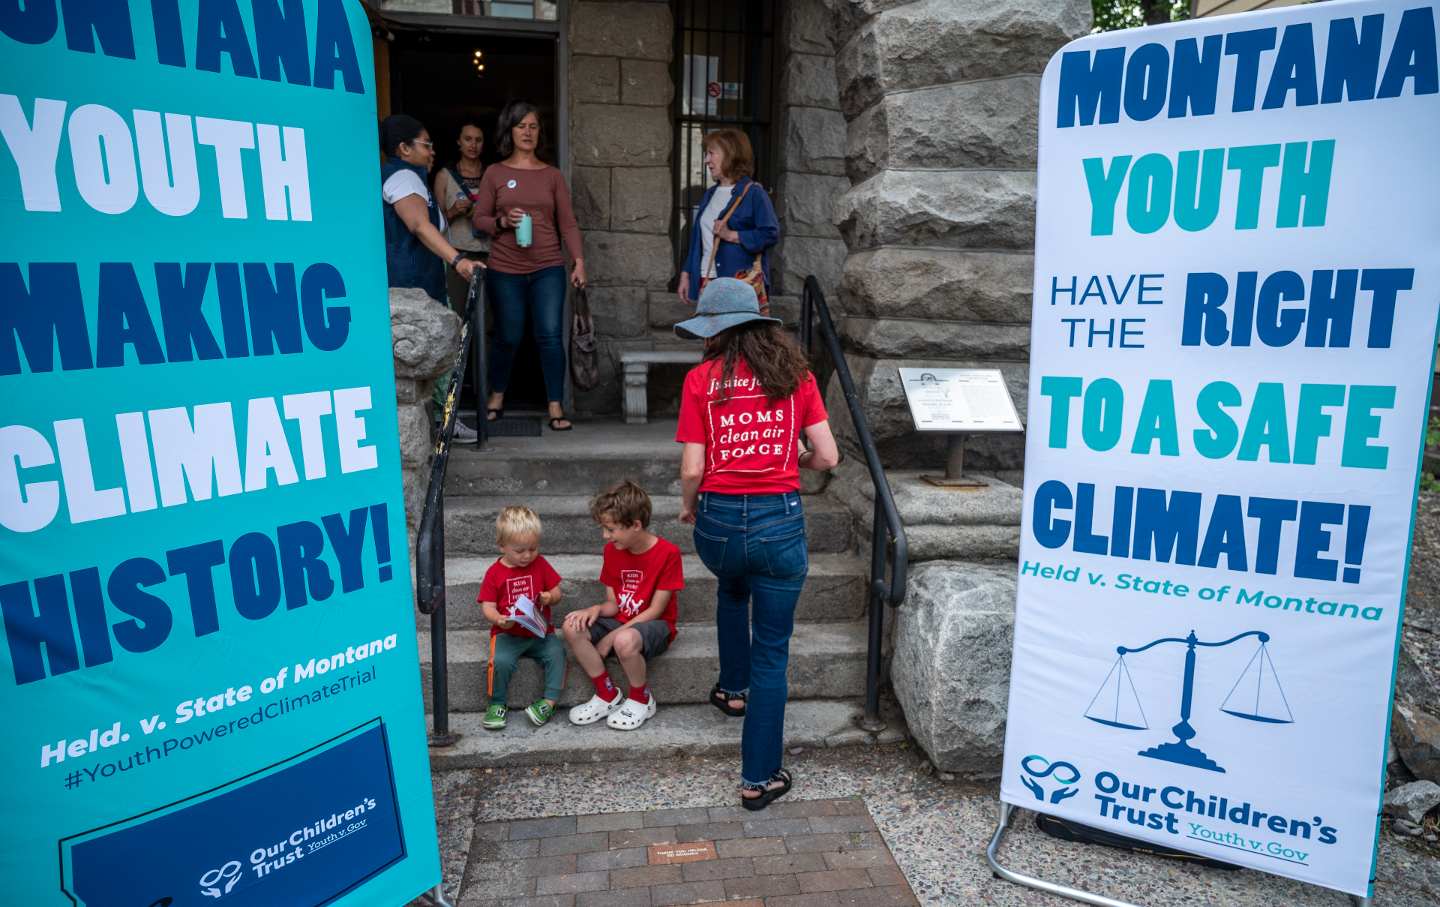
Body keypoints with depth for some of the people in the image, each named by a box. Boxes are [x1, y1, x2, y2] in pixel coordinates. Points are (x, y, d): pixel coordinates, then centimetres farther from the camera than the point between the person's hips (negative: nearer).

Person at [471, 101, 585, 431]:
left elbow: (567, 222, 5)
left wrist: (579, 260, -6)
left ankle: (556, 407, -1)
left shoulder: (552, 175, 8)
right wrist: (502, 222, -14)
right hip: (505, 270, 0)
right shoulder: (495, 173, 5)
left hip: (548, 268, 1)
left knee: (551, 336, -7)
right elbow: (478, 218, 6)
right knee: (508, 337, 6)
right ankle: (497, 397, 30)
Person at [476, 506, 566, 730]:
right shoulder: (495, 572, -1)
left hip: (540, 631, 2)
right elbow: (488, 606, -4)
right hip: (508, 634, -2)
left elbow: (556, 593, 10)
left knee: (556, 653, -26)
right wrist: (498, 619, -26)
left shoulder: (541, 565, 6)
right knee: (501, 660, -29)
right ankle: (497, 704, -6)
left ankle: (549, 701, -17)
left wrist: (550, 598, -15)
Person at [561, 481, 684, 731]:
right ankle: (607, 695, -6)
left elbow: (656, 610, -15)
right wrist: (596, 609, -21)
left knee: (624, 640, -38)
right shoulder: (612, 550, 2)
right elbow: (613, 604, 4)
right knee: (572, 627, -21)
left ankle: (641, 700, -9)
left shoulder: (668, 553, -17)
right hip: (620, 621, 6)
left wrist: (612, 636, -19)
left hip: (655, 626, -6)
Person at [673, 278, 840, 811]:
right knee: (772, 653, 10)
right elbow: (827, 457, -1)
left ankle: (732, 689, 50)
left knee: (732, 591, 37)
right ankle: (759, 778, 18)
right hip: (780, 522, 0)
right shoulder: (794, 373, 2)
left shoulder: (700, 379, -2)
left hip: (718, 522, 1)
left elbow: (692, 470, -6)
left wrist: (687, 507, 14)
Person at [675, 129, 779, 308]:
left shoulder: (753, 193, -5)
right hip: (706, 280, 7)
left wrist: (731, 235, -18)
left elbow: (771, 234, -15)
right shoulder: (709, 194, 18)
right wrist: (686, 274, 16)